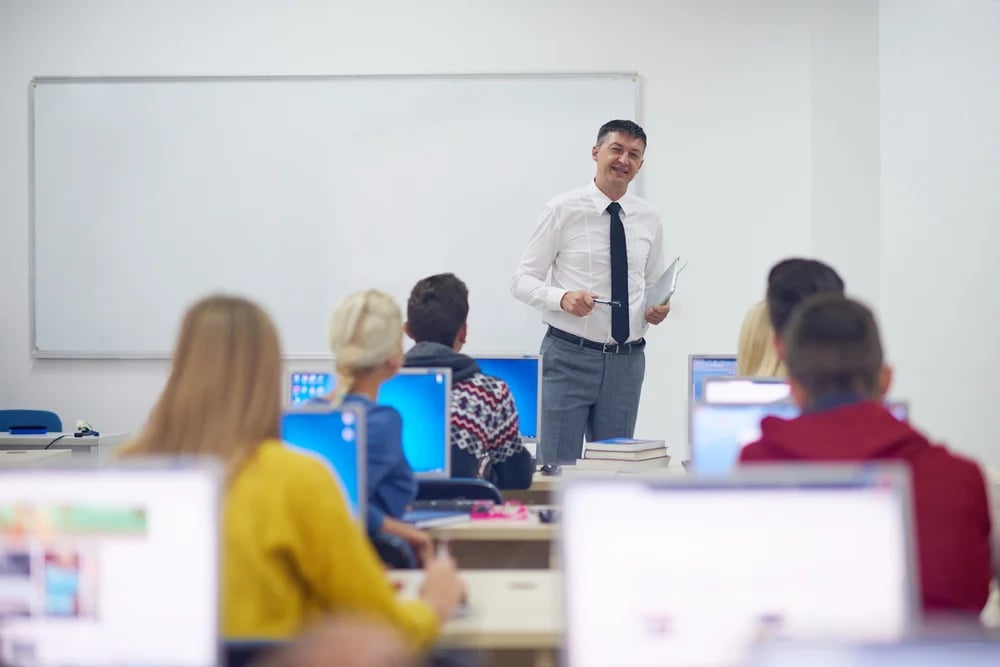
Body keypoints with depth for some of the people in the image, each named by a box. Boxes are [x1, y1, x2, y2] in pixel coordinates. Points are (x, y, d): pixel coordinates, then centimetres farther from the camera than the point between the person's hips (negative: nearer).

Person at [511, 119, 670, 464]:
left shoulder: (648, 218, 7)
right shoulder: (563, 210, -5)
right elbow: (522, 280, -5)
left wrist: (657, 310, -5)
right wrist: (563, 298, -24)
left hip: (627, 360, 4)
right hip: (569, 356, -4)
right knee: (557, 466, -2)